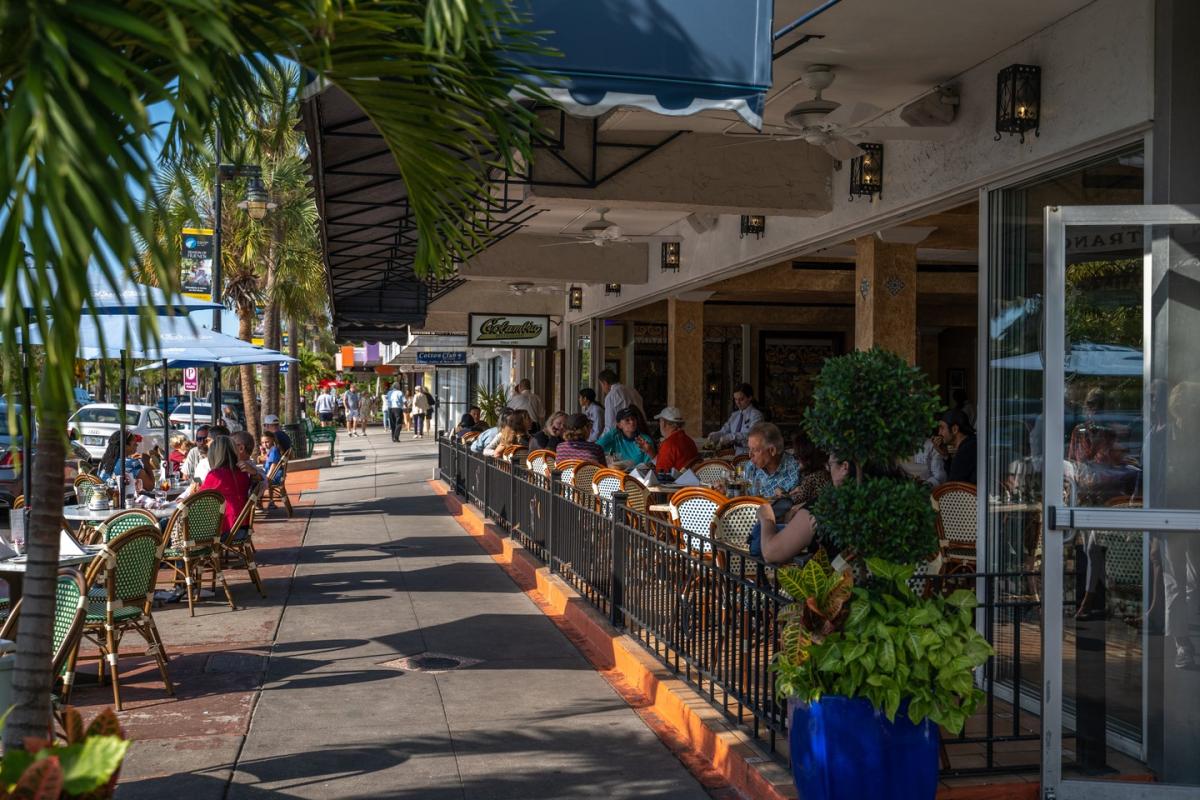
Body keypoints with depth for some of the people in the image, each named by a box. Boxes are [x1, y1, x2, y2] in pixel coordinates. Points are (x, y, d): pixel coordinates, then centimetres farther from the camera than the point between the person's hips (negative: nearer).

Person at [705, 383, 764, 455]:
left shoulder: (756, 415, -4)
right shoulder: (734, 415, 17)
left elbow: (750, 435, -19)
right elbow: (724, 431, 13)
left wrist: (731, 437, -30)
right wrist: (713, 435, -9)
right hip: (737, 455, 5)